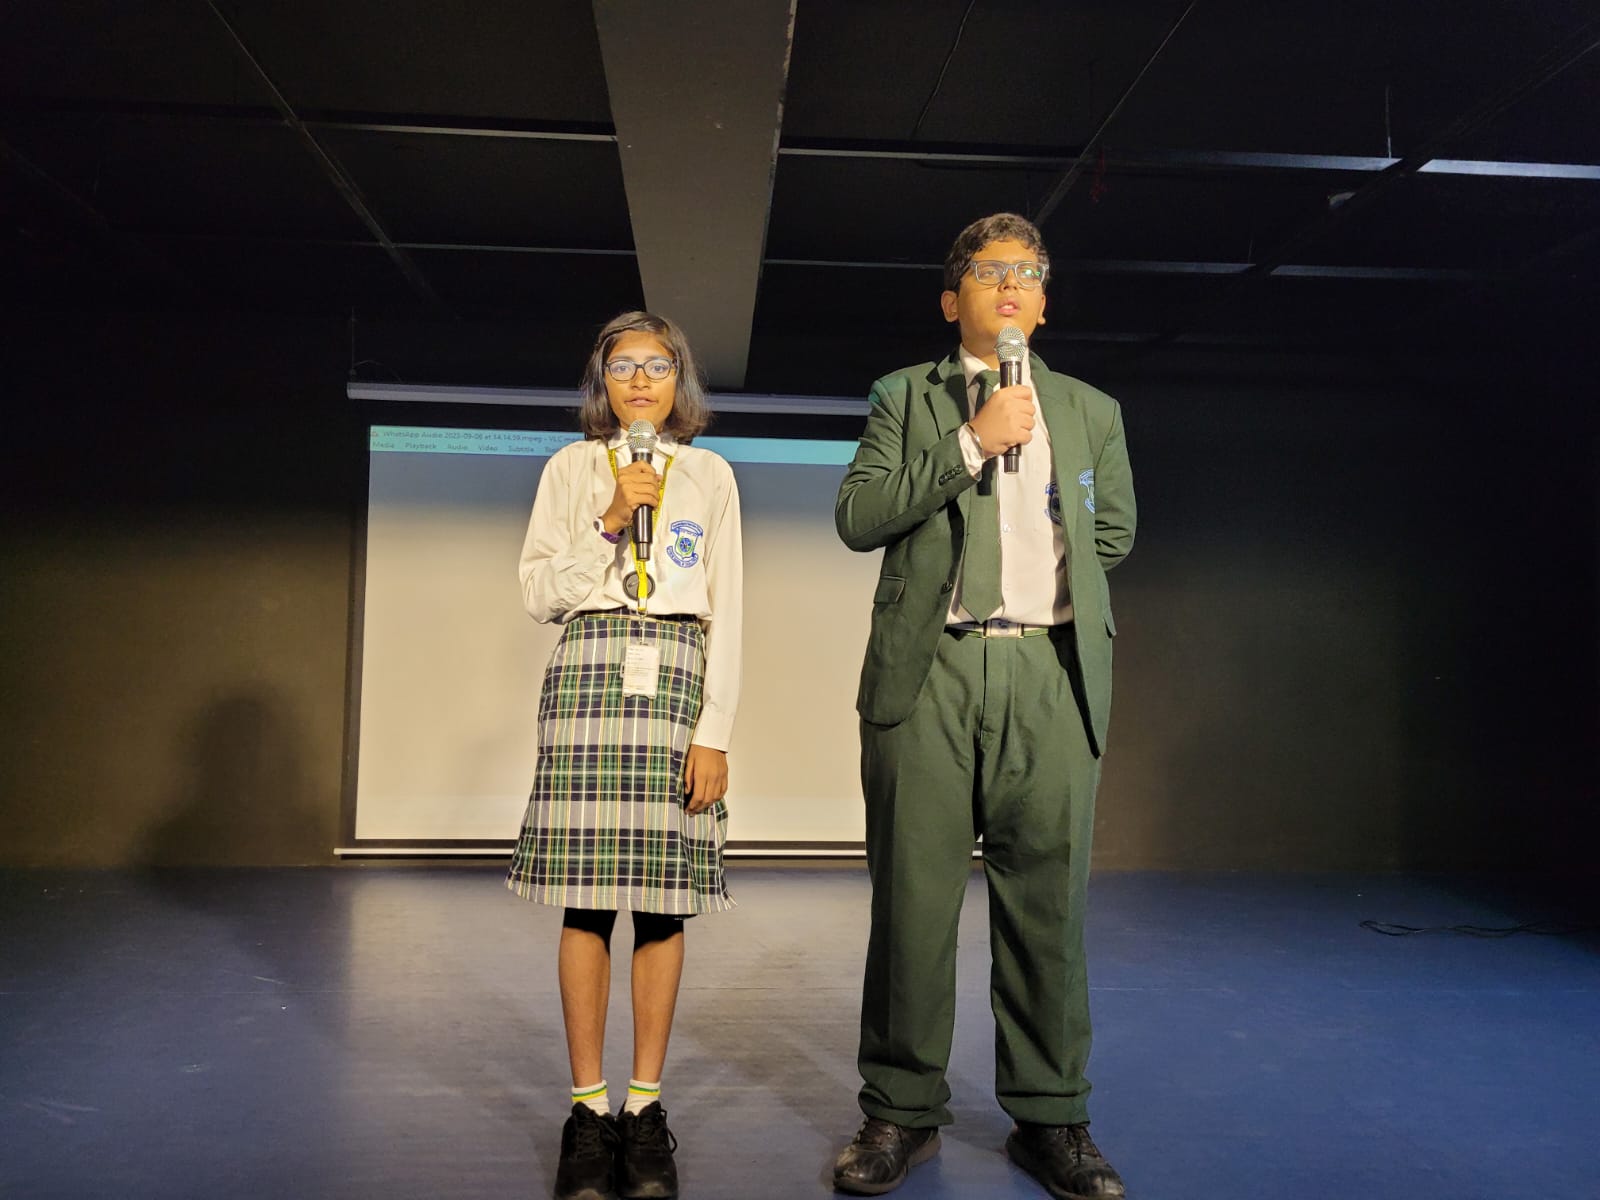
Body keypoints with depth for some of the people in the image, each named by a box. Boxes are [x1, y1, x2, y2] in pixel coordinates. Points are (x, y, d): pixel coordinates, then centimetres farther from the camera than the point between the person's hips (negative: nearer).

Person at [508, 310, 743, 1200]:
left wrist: (714, 732, -4)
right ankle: (588, 1106, 8)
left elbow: (727, 613, 6)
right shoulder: (571, 467, 13)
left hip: (679, 682, 1)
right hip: (590, 672, 0)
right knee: (588, 896, -3)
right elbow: (539, 593, 6)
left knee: (665, 898, 0)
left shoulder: (711, 475, 12)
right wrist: (609, 521, -6)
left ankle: (646, 1105, 11)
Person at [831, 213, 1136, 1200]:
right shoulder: (904, 397, 14)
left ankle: (1051, 1118, 17)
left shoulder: (1092, 411, 21)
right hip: (930, 672, -1)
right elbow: (858, 516, 0)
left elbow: (1114, 533, 26)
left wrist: (1042, 562, 17)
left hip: (1051, 674, 2)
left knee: (1047, 902, 3)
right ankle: (903, 1113, 15)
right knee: (913, 899, 1)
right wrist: (971, 444, -6)